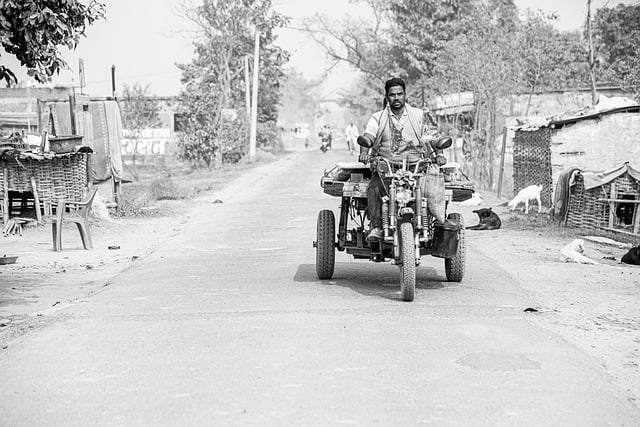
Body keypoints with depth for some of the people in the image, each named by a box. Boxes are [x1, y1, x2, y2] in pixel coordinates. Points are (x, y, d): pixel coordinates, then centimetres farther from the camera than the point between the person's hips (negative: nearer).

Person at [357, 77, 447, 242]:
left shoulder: (419, 115, 14)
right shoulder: (378, 118, 11)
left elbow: (431, 138, 9)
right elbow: (368, 136, -4)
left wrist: (438, 154, -11)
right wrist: (364, 152, -25)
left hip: (414, 168, 0)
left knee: (432, 188, -27)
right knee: (373, 189, -31)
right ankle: (376, 227, -28)